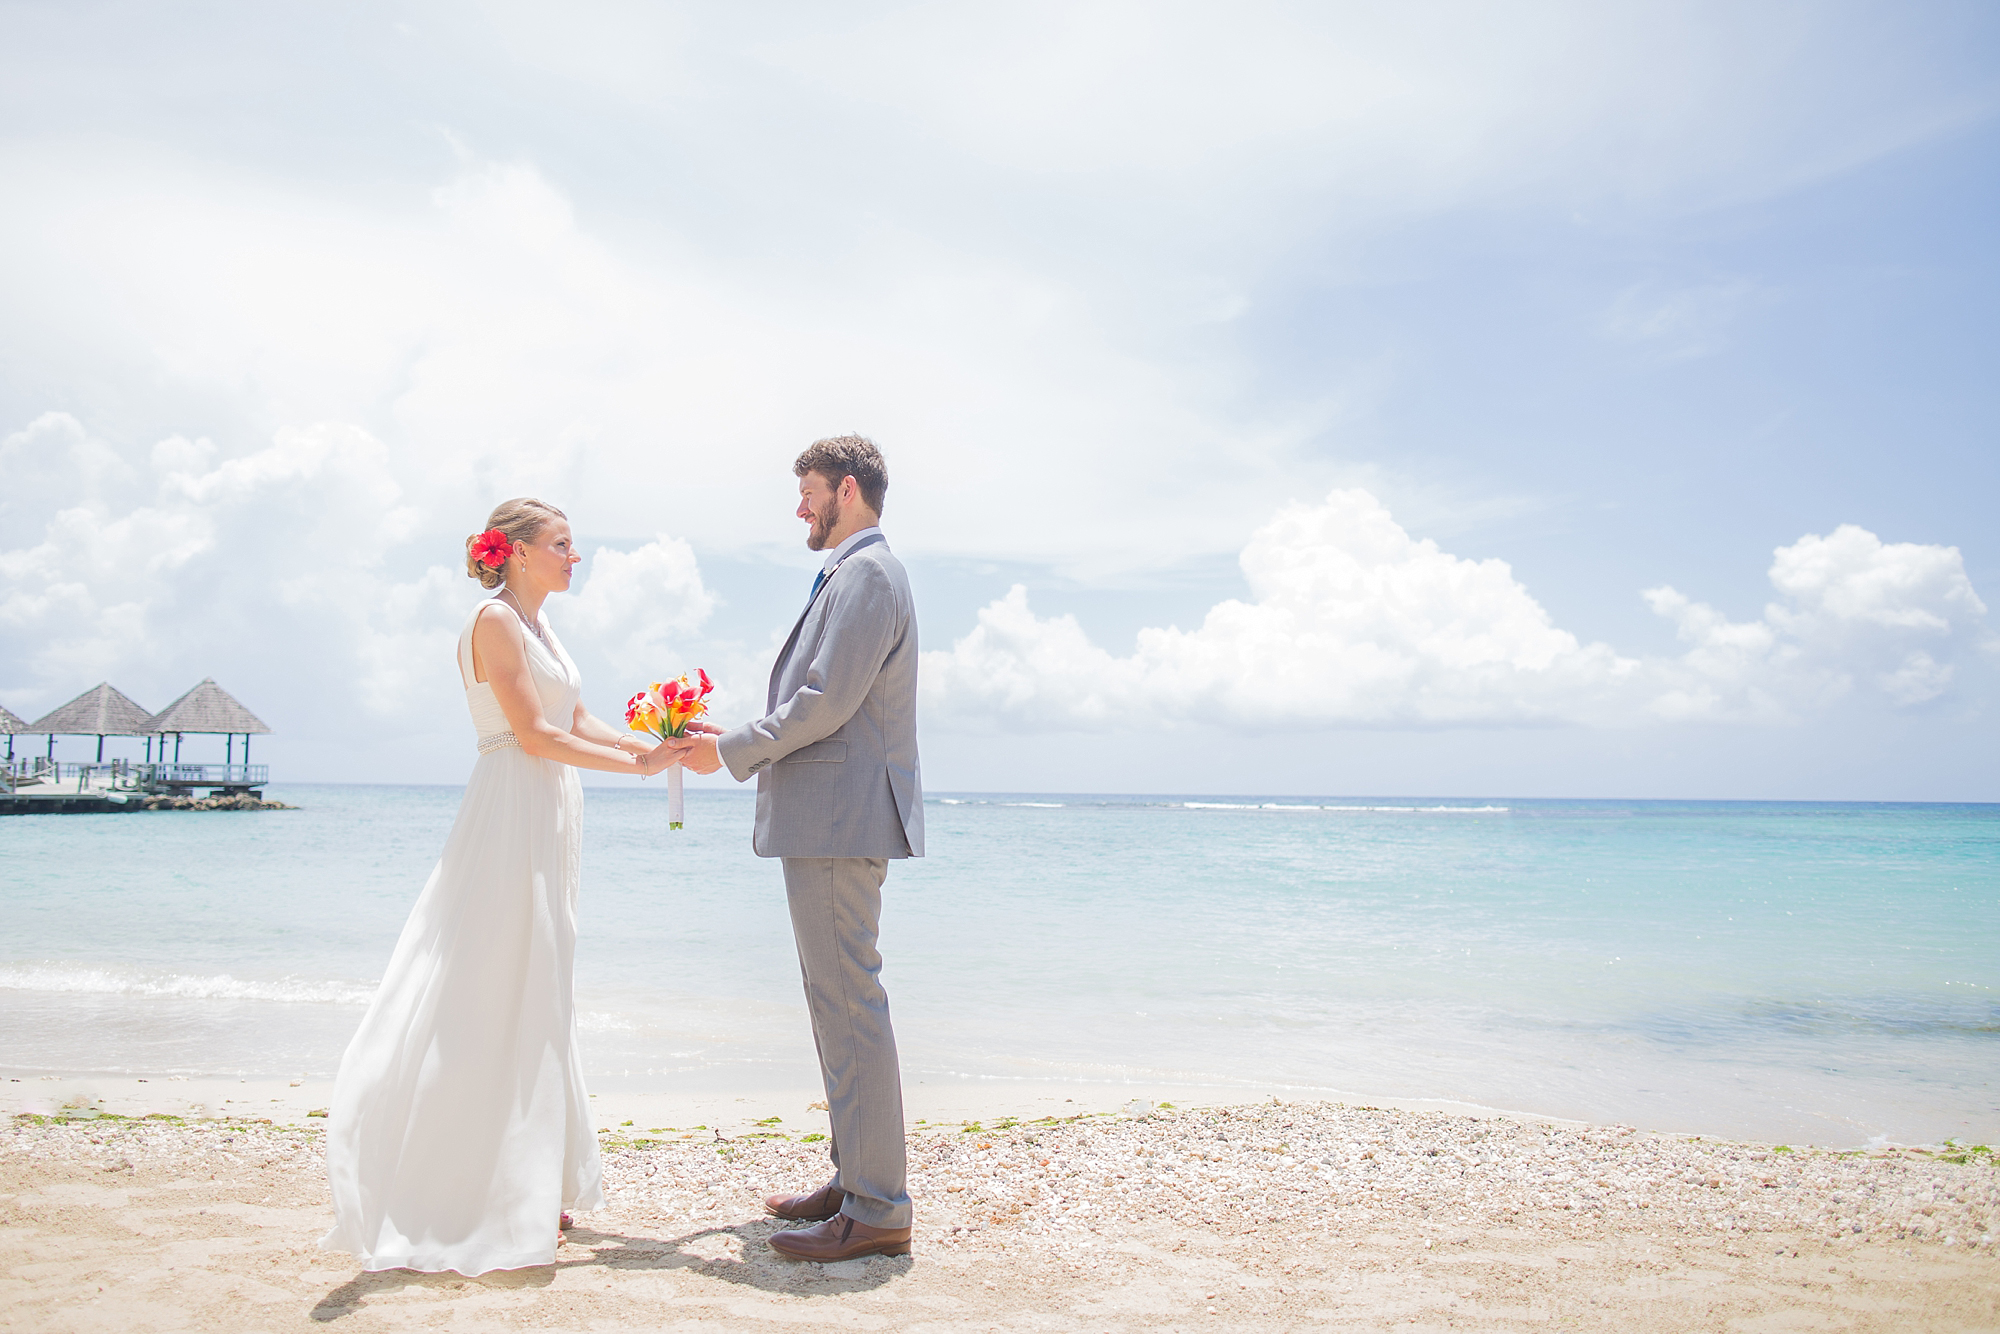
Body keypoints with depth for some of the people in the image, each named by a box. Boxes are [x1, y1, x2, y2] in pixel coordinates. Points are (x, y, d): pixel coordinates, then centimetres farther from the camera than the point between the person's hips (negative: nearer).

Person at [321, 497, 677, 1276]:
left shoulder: (538, 627, 18)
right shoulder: (495, 620, -10)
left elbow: (578, 725, 13)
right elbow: (534, 734, -16)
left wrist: (657, 743, 2)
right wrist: (637, 765, -14)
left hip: (549, 819, 10)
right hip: (510, 811, -10)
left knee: (532, 1002, 12)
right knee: (494, 1002, -5)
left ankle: (530, 1189, 21)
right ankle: (480, 1205, 4)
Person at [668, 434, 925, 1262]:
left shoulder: (867, 574, -11)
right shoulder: (854, 574, 21)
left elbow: (825, 702, -18)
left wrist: (732, 751, -8)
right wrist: (740, 748, 15)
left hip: (840, 819, -11)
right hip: (831, 820, 11)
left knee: (849, 1002, -8)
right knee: (839, 1000, 15)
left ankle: (876, 1210, -2)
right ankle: (855, 1179, 24)